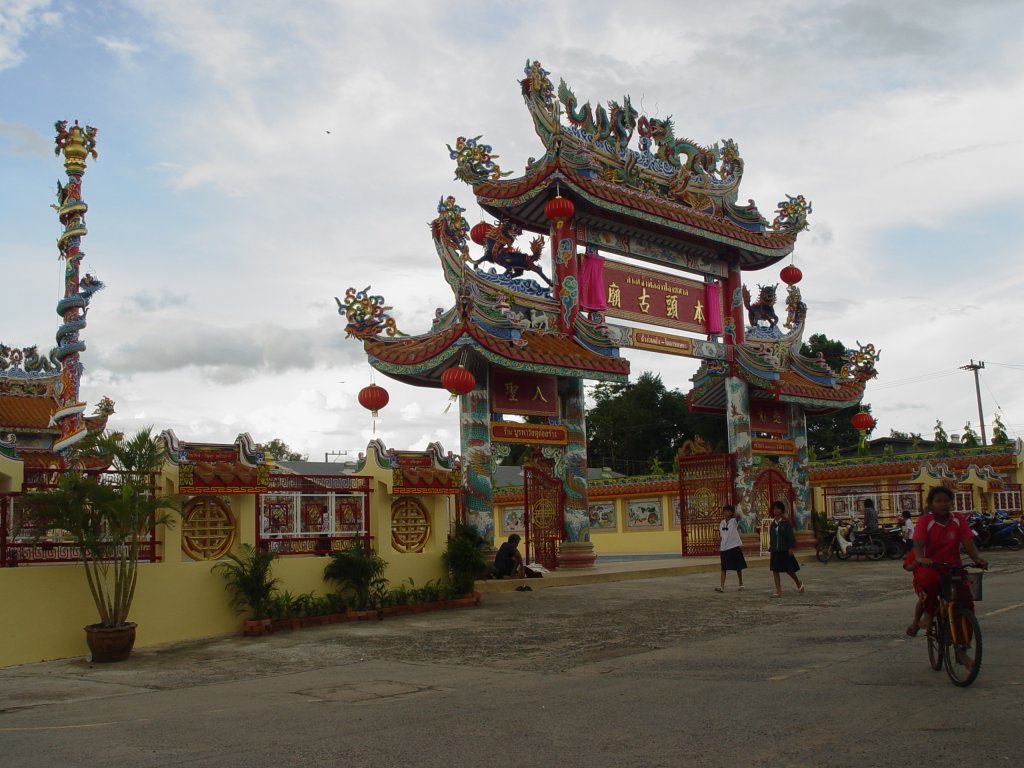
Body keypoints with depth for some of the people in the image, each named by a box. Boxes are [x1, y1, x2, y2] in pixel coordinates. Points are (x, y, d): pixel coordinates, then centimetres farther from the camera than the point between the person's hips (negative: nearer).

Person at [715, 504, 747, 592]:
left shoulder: (734, 521, -4)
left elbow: (738, 516, -28)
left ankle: (741, 584, 21)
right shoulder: (722, 523, 9)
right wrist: (719, 549, 12)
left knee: (738, 568, 8)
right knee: (723, 568, 0)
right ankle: (721, 586, -4)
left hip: (735, 546, -4)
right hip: (724, 548, 4)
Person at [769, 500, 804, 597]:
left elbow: (790, 535, -7)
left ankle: (799, 583, 31)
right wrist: (770, 548, 9)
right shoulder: (772, 523, 8)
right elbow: (771, 537, 11)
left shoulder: (786, 522, -5)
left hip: (785, 550, -4)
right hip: (775, 550, 4)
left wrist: (791, 548, -12)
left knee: (789, 569, 3)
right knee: (775, 570, -1)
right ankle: (778, 591, 3)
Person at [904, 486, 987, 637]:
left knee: (966, 600, -13)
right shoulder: (924, 521, -6)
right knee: (930, 580, -37)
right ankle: (928, 614, -11)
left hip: (952, 567, 3)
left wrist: (977, 558, -26)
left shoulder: (958, 519, 3)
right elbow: (918, 543, -19)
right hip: (929, 567, -3)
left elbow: (968, 542, -7)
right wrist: (920, 558, -40)